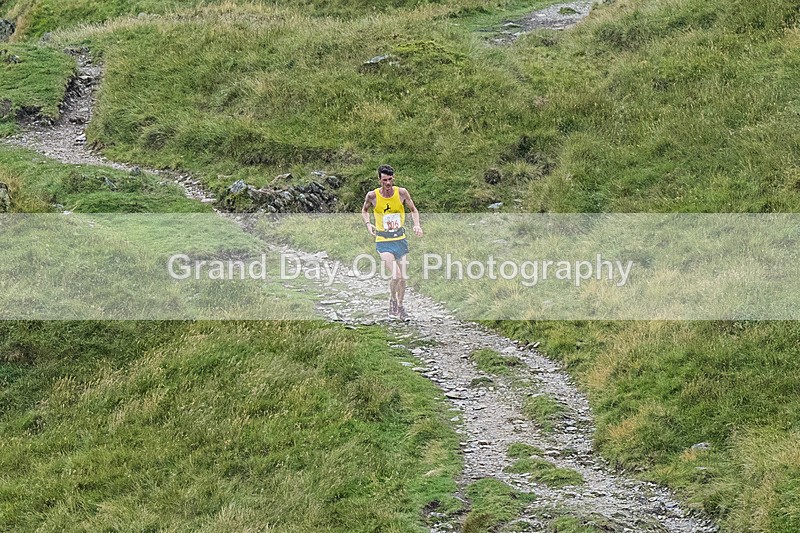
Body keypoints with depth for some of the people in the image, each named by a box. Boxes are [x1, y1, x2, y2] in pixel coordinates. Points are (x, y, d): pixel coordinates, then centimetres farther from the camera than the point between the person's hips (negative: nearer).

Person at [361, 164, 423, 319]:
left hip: (401, 240, 3)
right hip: (384, 242, -3)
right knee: (396, 275, -18)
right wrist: (368, 224, -7)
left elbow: (413, 210, 9)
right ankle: (392, 300, 11)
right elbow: (364, 210, 11)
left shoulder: (401, 193, -6)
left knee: (403, 277, 6)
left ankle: (400, 306, 31)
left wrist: (417, 224, -9)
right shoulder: (372, 196, -9)